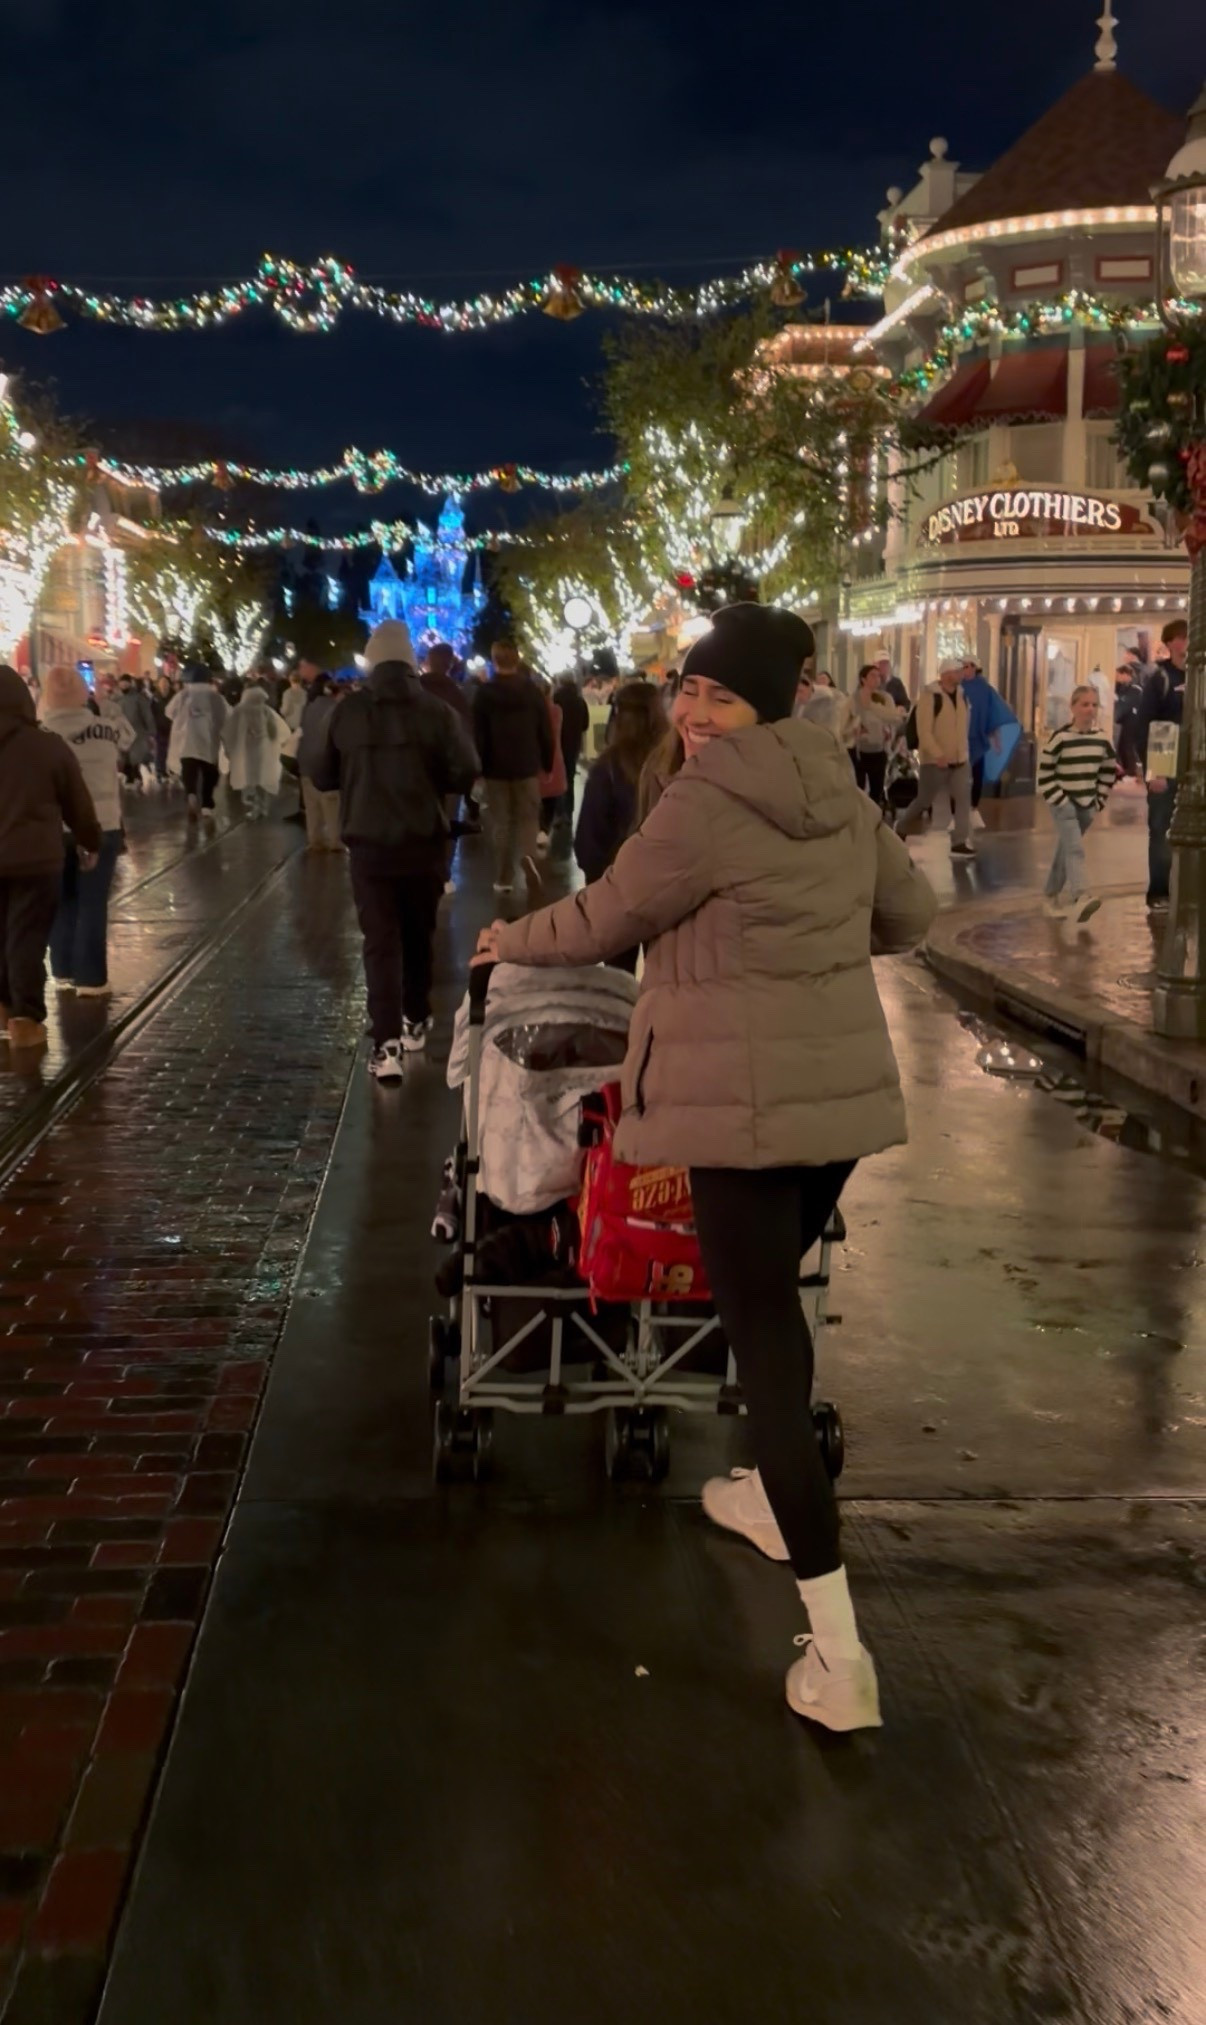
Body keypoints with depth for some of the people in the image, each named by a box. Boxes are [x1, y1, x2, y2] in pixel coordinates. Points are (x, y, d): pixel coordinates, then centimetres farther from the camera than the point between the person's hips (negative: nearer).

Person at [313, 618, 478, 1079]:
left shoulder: (346, 710, -4)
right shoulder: (437, 710, -7)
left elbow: (322, 778, 4)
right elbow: (465, 775, -9)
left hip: (368, 843, 0)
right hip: (423, 843, 1)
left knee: (380, 941, -1)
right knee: (418, 935, 19)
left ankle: (386, 1044, -13)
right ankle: (416, 1022, 32)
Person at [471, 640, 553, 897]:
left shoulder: (484, 693, -5)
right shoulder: (532, 690, 0)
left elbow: (478, 735, -6)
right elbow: (546, 731, 1)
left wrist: (479, 767, 0)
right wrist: (547, 763, 10)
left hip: (496, 768, -1)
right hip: (527, 766, 1)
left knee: (501, 823, 6)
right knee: (528, 820, 8)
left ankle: (504, 878, 6)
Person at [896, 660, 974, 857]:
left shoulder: (961, 695, 8)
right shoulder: (930, 696, -15)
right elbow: (924, 731, -21)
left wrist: (963, 752, 17)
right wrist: (938, 754, -28)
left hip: (959, 759, 6)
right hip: (935, 760, -6)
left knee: (963, 799, -4)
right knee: (924, 800, 4)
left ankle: (960, 843, -4)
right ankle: (900, 832, 25)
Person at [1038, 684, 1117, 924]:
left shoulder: (1101, 738, 4)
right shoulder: (1061, 737, -12)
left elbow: (1109, 771, 16)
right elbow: (1044, 773, -9)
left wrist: (1100, 801, 10)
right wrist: (1058, 801, -13)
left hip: (1087, 805, 5)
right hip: (1064, 804, -5)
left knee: (1066, 851, 15)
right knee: (1075, 849, -20)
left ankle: (1052, 897, 28)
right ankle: (1079, 898, -33)